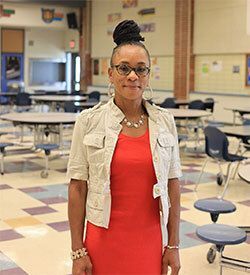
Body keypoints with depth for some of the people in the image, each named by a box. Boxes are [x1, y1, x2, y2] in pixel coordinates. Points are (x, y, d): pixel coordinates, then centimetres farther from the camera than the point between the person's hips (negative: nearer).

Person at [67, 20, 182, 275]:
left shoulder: (164, 121, 0)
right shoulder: (88, 121, -6)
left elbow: (172, 185, 3)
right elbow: (77, 188, -4)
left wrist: (173, 245, 3)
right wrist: (78, 251, -5)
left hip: (151, 241, 2)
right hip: (104, 240, -1)